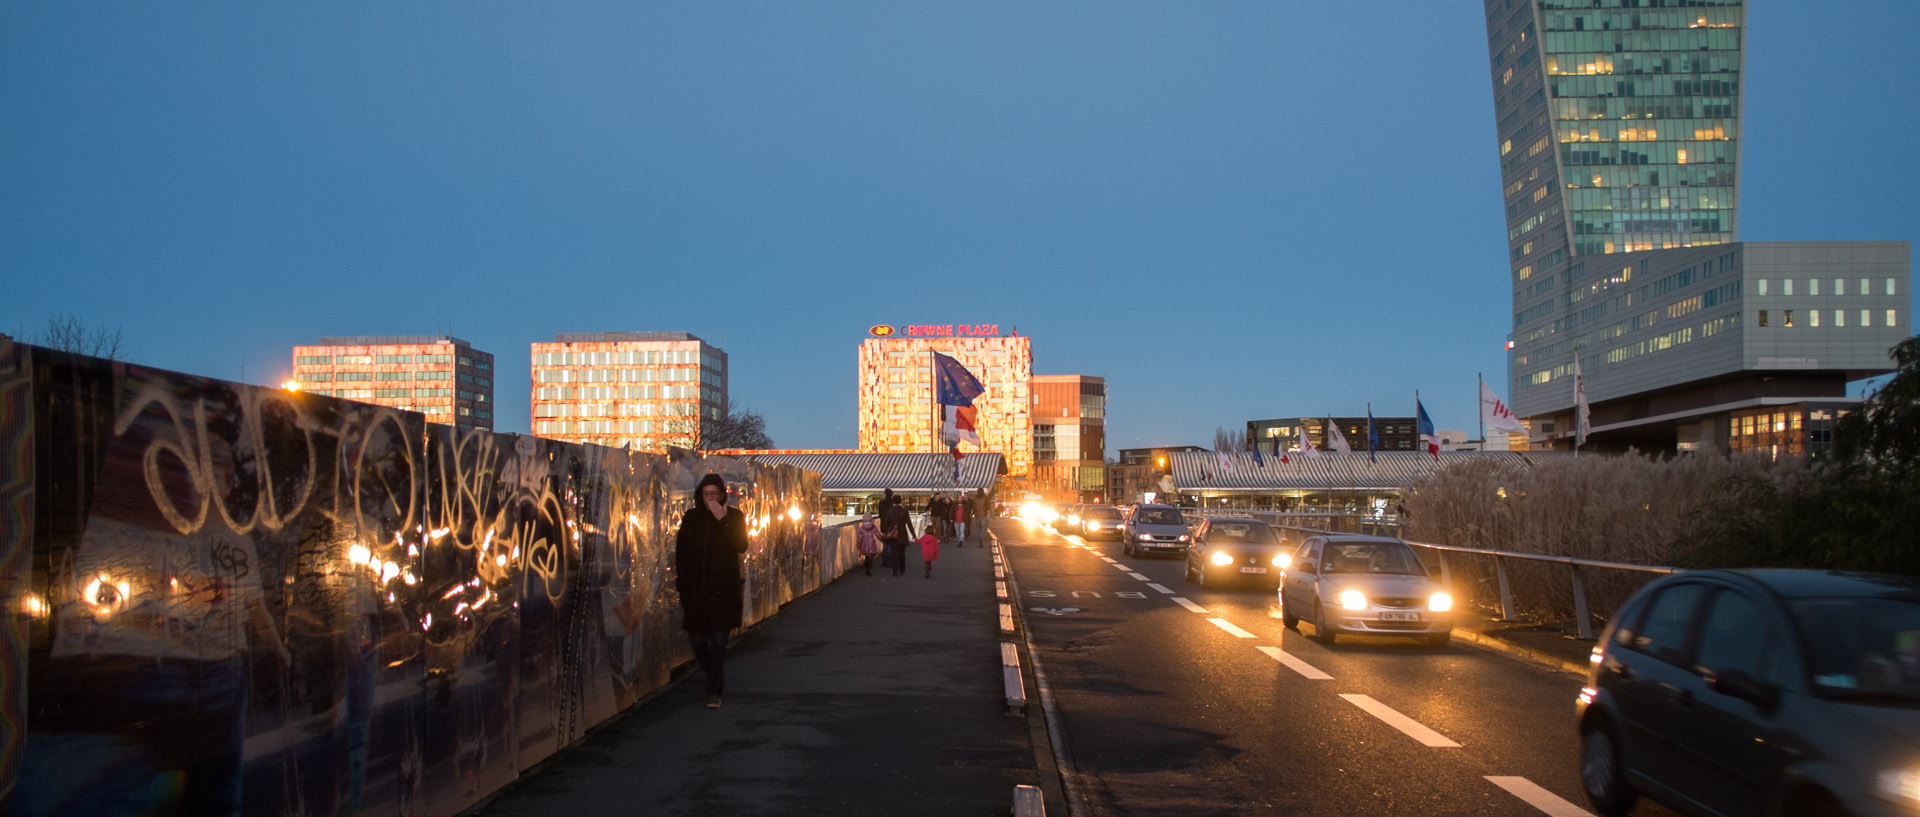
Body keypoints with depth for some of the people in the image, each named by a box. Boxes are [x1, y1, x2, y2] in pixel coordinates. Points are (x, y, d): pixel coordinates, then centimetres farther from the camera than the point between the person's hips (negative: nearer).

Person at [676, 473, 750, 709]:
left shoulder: (734, 517, 1)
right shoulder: (691, 518, 7)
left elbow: (741, 546, -13)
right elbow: (681, 552, 10)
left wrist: (722, 520, -18)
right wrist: (681, 583, 5)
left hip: (723, 588, -3)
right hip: (696, 589, 3)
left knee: (718, 641, -5)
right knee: (697, 638, 4)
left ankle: (714, 692, 0)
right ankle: (716, 678, 31)